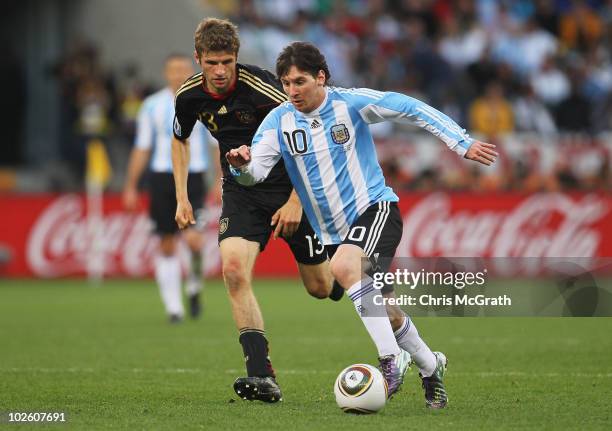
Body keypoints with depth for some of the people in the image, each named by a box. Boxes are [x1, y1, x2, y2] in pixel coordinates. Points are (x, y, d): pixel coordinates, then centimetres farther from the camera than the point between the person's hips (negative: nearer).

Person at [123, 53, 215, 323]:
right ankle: (173, 307, 10)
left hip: (193, 178, -2)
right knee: (167, 245, 2)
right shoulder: (152, 106, 7)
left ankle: (194, 286, 10)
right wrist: (130, 187, 6)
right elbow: (142, 148, 10)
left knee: (192, 238, -19)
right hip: (162, 178, 2)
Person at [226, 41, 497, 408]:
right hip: (332, 232, 5)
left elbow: (413, 109, -6)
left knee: (344, 266, -34)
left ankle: (390, 364, -32)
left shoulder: (351, 103, -12)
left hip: (376, 209, -5)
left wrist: (463, 144, -10)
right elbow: (256, 171, -14)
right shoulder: (279, 121, -4)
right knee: (381, 311, 11)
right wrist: (242, 165, -38)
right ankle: (430, 365, 36)